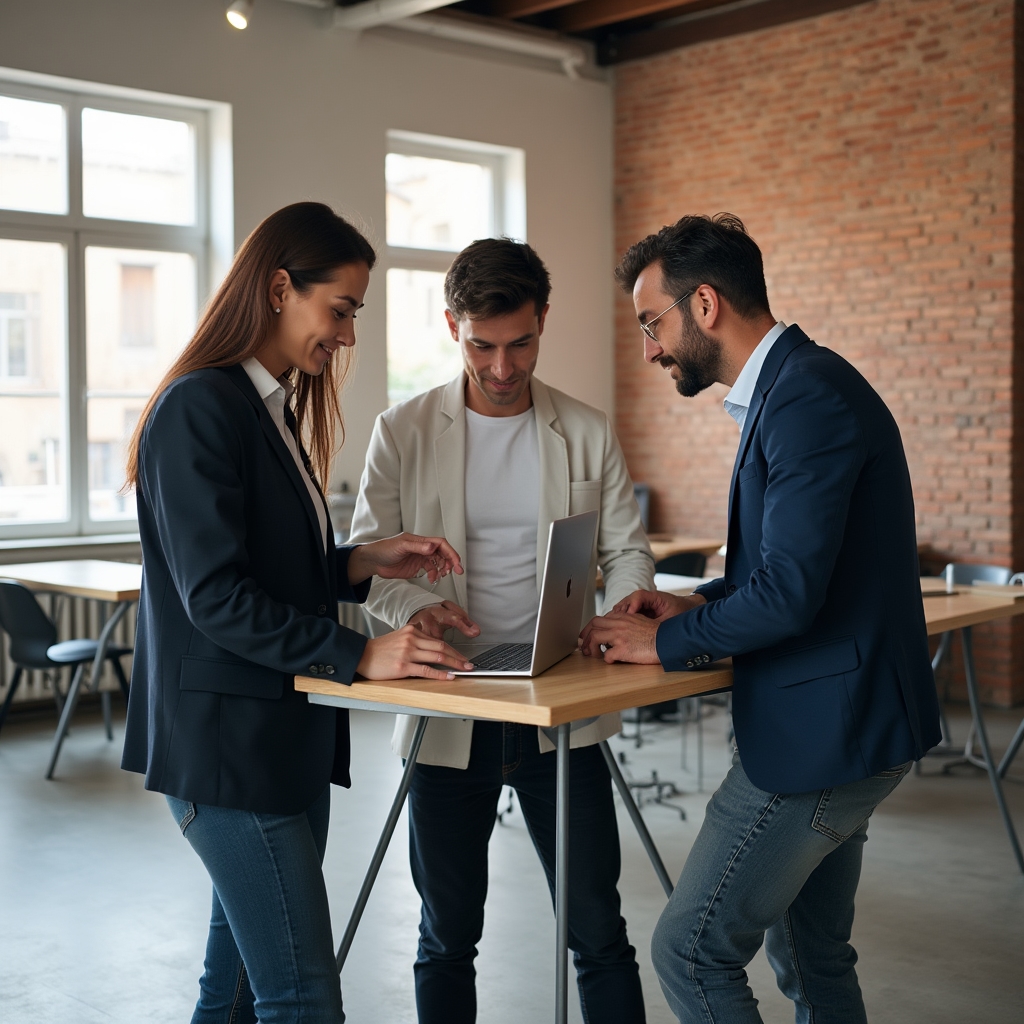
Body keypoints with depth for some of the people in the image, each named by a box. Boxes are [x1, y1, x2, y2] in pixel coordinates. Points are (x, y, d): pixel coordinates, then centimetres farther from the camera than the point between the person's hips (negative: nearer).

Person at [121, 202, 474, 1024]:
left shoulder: (275, 409, 15)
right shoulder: (200, 409, -14)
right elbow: (215, 596, -20)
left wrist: (364, 563, 5)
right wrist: (357, 655, -24)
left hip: (285, 735, 9)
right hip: (229, 741, -9)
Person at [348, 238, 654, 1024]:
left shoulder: (588, 433, 5)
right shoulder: (403, 433, 1)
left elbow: (627, 548, 7)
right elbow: (368, 555, 1)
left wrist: (625, 603, -16)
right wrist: (413, 605, -21)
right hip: (448, 716, 0)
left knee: (598, 930, 4)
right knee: (447, 937, 12)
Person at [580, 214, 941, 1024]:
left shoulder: (808, 395, -20)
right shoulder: (791, 386, 13)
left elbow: (790, 591, -26)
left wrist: (667, 641, -11)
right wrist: (700, 604, 8)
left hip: (821, 732, -10)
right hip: (840, 721, 10)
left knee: (692, 950, -3)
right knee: (812, 958, 20)